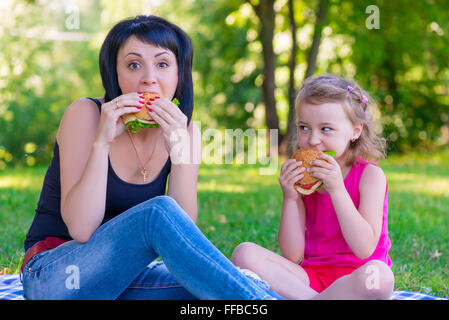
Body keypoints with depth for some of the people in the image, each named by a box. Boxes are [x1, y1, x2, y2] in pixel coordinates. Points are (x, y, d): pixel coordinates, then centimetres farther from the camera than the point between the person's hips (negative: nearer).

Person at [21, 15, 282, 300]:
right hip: (52, 275, -3)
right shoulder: (85, 114, -12)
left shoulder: (183, 131, 0)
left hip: (124, 275, 3)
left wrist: (179, 150, -22)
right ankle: (261, 299, -27)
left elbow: (184, 233, -12)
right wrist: (101, 142, -27)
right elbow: (81, 229, -20)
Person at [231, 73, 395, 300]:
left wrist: (336, 189, -21)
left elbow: (365, 249, -18)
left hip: (353, 280, -3)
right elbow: (292, 256, -1)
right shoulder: (301, 177, 5)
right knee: (244, 253, -17)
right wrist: (289, 197, -13)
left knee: (379, 276, -38)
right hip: (310, 276, 3)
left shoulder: (369, 175, -5)